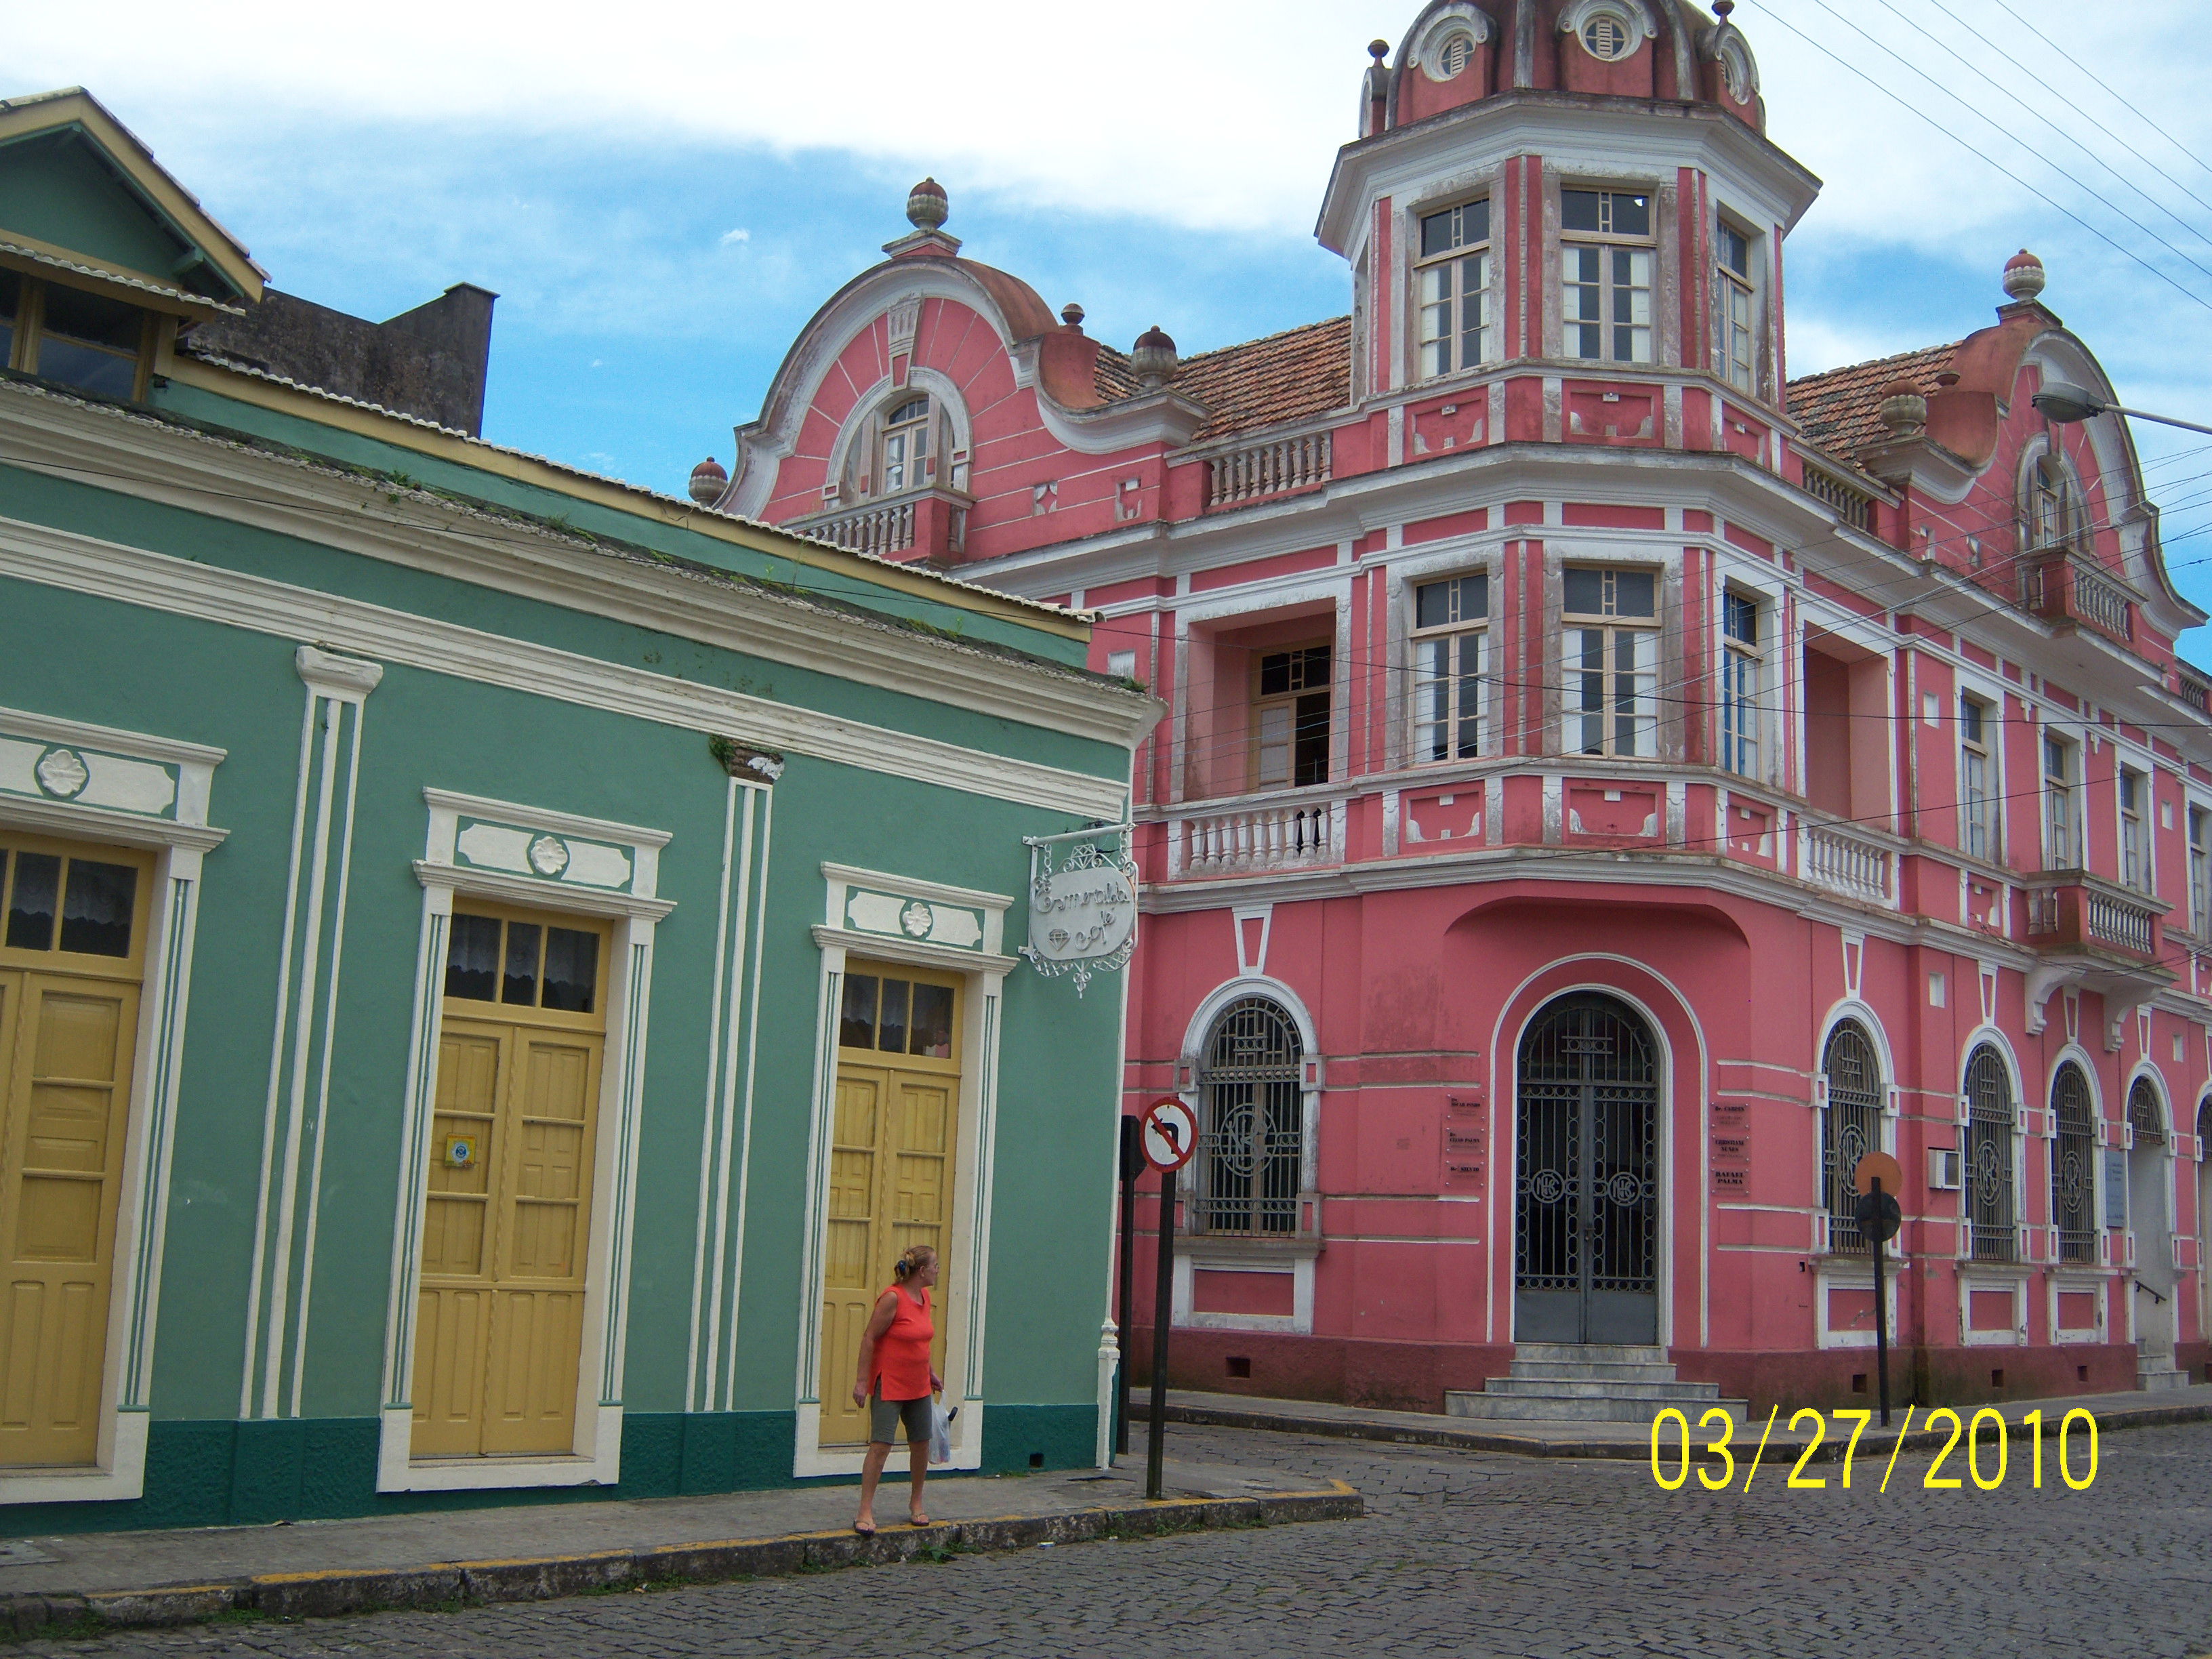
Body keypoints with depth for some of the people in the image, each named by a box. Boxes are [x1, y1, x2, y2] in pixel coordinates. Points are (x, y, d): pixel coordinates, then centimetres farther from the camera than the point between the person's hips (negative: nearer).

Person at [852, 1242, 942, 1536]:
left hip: (918, 1385, 8)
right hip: (889, 1384, -8)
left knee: (921, 1444, 11)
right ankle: (865, 1511, -5)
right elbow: (869, 1339, -15)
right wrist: (861, 1381, -17)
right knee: (880, 1445, -11)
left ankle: (916, 1503, 28)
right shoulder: (892, 1298, -17)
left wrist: (930, 1372, 23)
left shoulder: (924, 1297, 7)